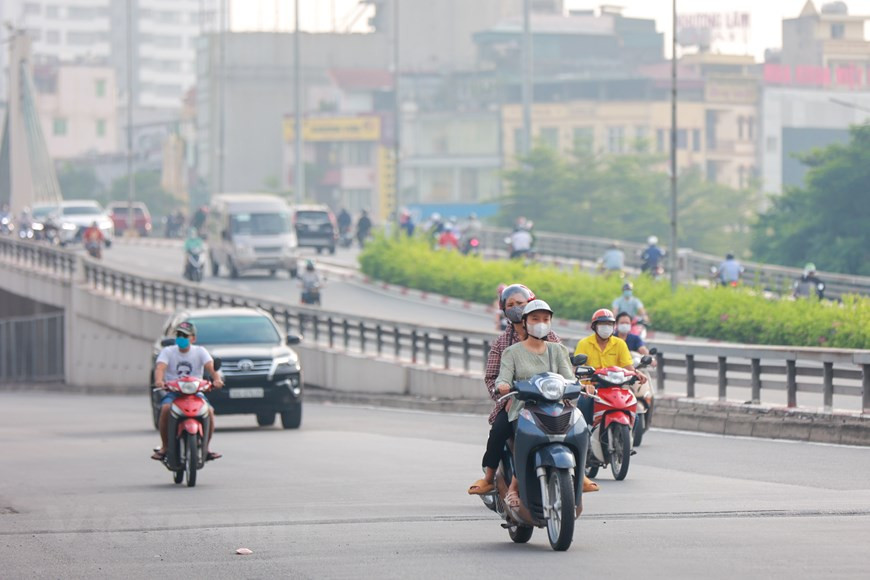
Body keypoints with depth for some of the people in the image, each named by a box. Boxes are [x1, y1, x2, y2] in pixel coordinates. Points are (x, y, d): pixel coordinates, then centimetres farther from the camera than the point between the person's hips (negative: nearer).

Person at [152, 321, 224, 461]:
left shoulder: (200, 352, 6)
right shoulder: (168, 351, 4)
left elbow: (210, 367, -11)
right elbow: (160, 367, -15)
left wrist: (216, 379, -35)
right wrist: (158, 380, -38)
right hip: (172, 392, -1)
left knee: (209, 411, -27)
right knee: (165, 408, -33)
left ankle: (206, 448, -9)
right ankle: (164, 447, -18)